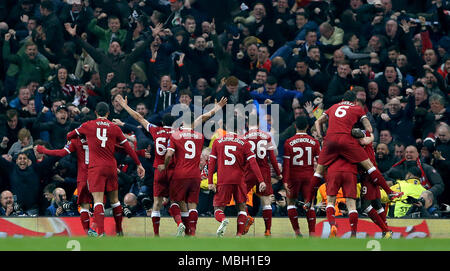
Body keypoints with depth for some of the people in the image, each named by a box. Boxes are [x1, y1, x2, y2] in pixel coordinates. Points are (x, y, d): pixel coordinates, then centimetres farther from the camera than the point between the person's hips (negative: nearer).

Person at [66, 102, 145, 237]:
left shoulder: (88, 126, 3)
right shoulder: (114, 128, 6)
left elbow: (69, 136, 17)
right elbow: (128, 148, 8)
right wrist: (139, 164, 14)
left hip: (95, 167, -2)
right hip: (111, 167, 2)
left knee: (98, 201, -10)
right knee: (114, 199, 16)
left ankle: (101, 232, -25)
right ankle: (119, 231, 27)